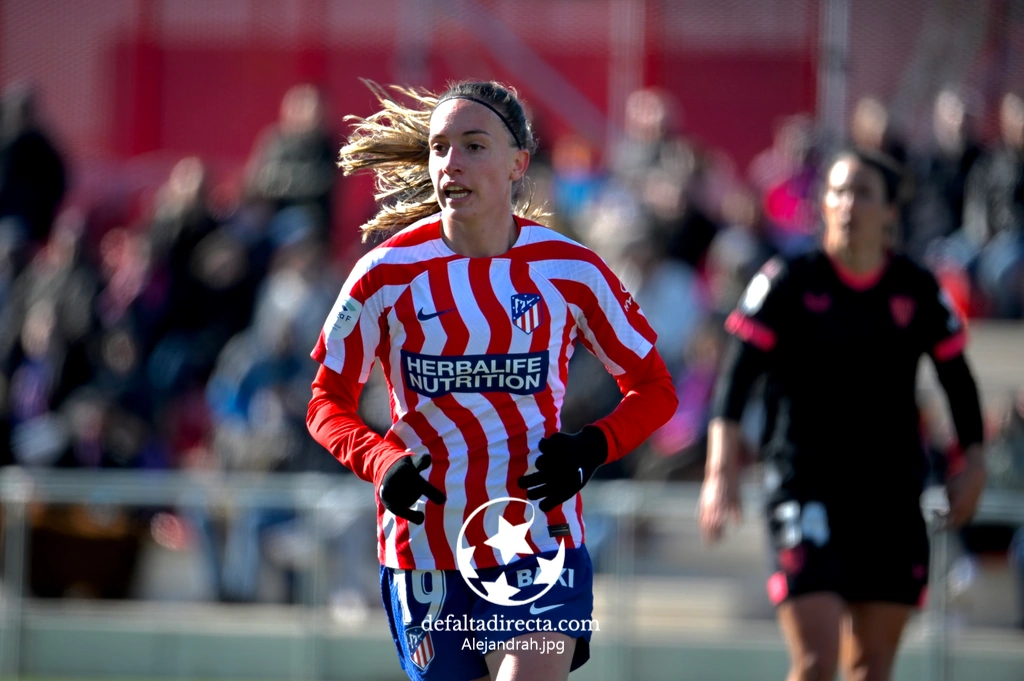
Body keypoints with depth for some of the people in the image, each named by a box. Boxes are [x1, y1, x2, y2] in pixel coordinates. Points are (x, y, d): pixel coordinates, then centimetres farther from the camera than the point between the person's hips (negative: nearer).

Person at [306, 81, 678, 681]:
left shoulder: (571, 270, -3)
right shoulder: (388, 273, -4)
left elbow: (654, 389, 8)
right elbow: (328, 403, 5)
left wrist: (592, 449, -12)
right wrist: (382, 463, -15)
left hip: (540, 541, -1)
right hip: (426, 555, 1)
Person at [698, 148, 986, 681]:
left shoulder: (918, 291, 3)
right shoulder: (789, 281, -4)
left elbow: (957, 379, 15)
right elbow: (736, 375, -8)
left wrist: (972, 462, 8)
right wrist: (722, 469, -17)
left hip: (891, 493, 3)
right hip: (804, 482, -3)